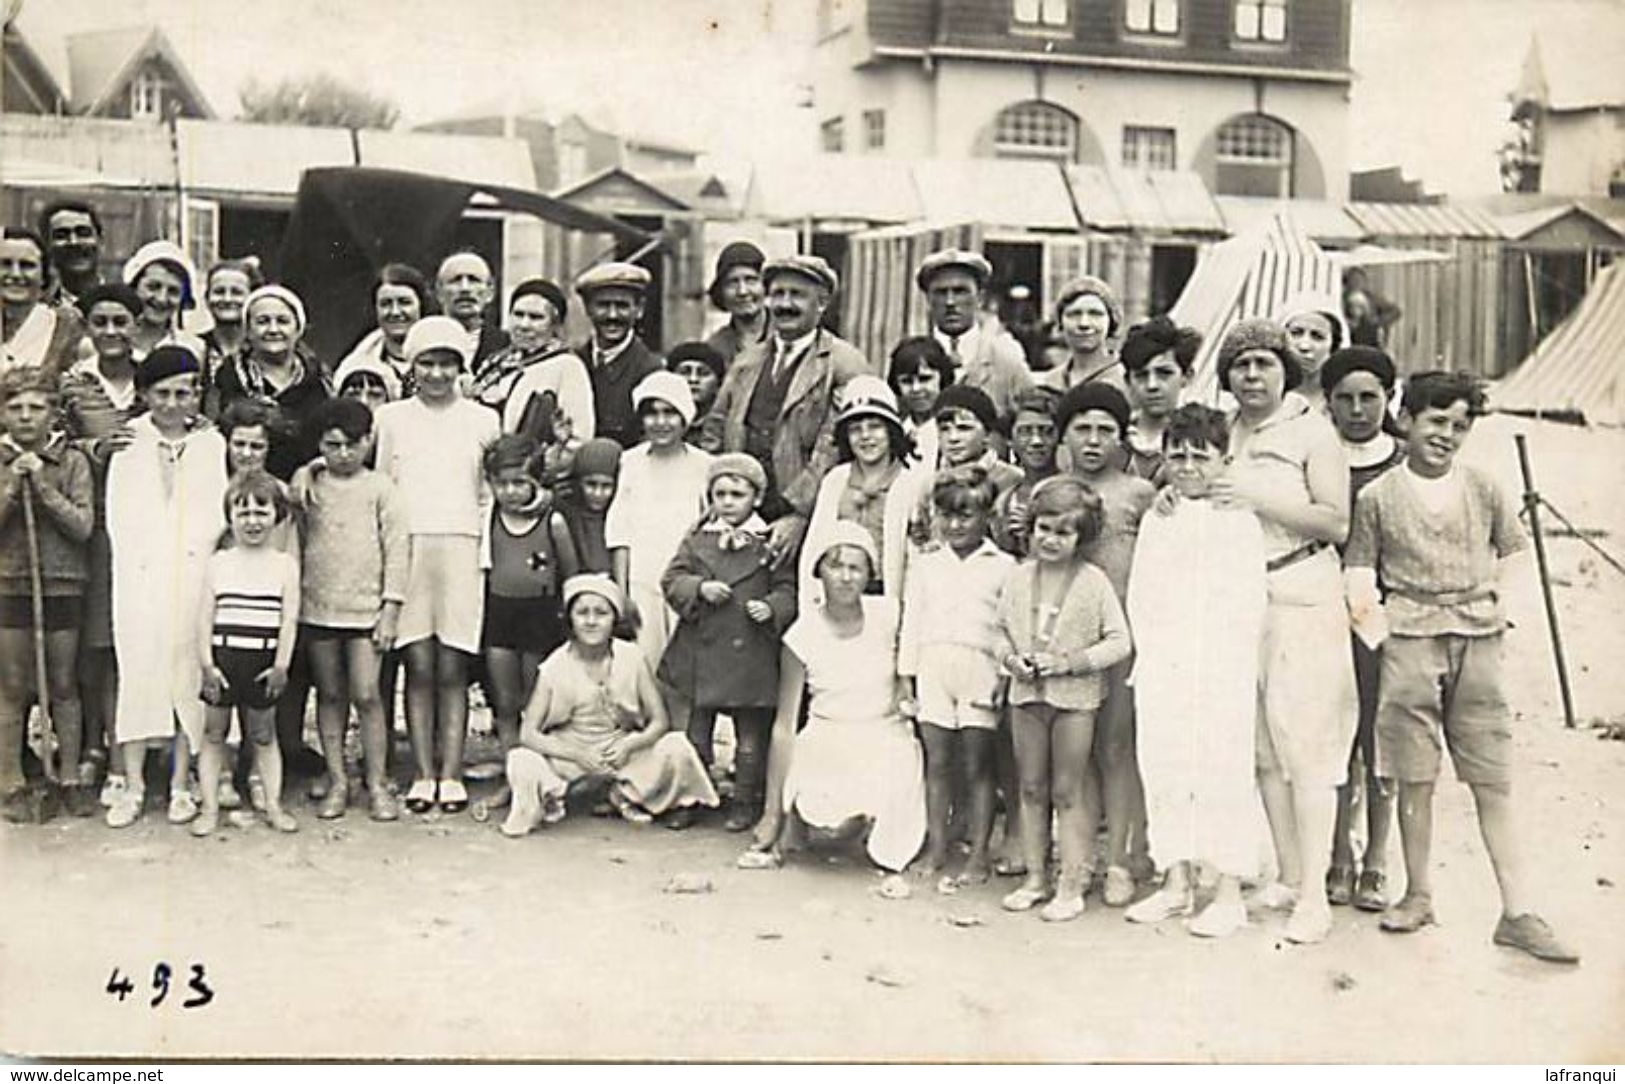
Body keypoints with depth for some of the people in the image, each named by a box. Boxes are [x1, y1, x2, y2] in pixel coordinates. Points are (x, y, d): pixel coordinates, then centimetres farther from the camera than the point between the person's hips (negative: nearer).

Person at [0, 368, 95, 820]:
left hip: (63, 585, 0)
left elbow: (83, 526, -7)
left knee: (64, 686, 8)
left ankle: (71, 778, 16)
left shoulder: (72, 461, 1)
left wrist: (44, 487, -14)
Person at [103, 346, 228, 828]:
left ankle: (181, 784, 7)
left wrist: (202, 552, -4)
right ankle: (132, 784, 2)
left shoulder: (213, 442, 8)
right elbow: (118, 513, 6)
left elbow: (220, 512, 6)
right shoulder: (128, 441, 7)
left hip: (195, 571, 0)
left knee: (190, 673, 0)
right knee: (138, 670, -3)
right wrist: (137, 556, -3)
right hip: (140, 572, 0)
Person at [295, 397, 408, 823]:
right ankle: (337, 780, 16)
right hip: (317, 607, 2)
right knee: (330, 695, 8)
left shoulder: (379, 488, 0)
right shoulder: (307, 488, 6)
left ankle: (378, 783, 4)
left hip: (365, 608, -2)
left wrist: (391, 608, -6)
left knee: (367, 694, -5)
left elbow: (397, 548, -2)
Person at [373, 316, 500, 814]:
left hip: (462, 549, 0)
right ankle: (423, 774, 2)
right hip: (408, 549, 0)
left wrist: (486, 551, 3)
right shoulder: (391, 418, 10)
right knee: (419, 666, -2)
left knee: (452, 669, -2)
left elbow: (492, 493, 12)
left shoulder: (482, 420, 9)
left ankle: (451, 774, 2)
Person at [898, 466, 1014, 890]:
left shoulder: (1003, 567, 5)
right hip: (934, 668, 3)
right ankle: (935, 852, 13)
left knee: (977, 765, 0)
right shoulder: (924, 566, 14)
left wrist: (1007, 676, -6)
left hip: (980, 669, -3)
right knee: (937, 763, 6)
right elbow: (911, 624, 13)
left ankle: (978, 857, 6)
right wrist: (906, 680, 9)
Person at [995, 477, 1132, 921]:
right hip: (1026, 695, 4)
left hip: (1074, 698, -4)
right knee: (1031, 790, 11)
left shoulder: (1094, 582, -7)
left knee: (1067, 793, 1)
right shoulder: (1019, 577, 4)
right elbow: (1002, 630, 12)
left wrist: (1069, 661, -17)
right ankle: (1035, 877, 20)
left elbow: (1119, 642, -8)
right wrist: (1011, 658, -9)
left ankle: (1071, 885, 8)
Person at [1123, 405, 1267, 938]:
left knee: (1224, 774, -4)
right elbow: (1139, 596, 13)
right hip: (1161, 670, 5)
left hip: (1222, 673, -4)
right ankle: (1176, 882, 16)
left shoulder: (1240, 521, 1)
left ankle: (1229, 892, 2)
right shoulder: (1154, 522, 14)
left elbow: (1250, 603, -4)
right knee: (1162, 770, 5)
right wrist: (1152, 653, 4)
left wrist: (1225, 661, -10)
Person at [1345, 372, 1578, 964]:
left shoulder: (1483, 489, 10)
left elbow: (1511, 552, 21)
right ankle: (1418, 893, 19)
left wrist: (1497, 600, 7)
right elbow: (1360, 566, 4)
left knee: (1494, 781, 0)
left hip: (1476, 637, 1)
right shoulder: (1377, 497, 4)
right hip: (1409, 636, -1)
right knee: (1414, 776, 3)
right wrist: (1365, 603, -13)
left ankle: (1518, 913, 1)